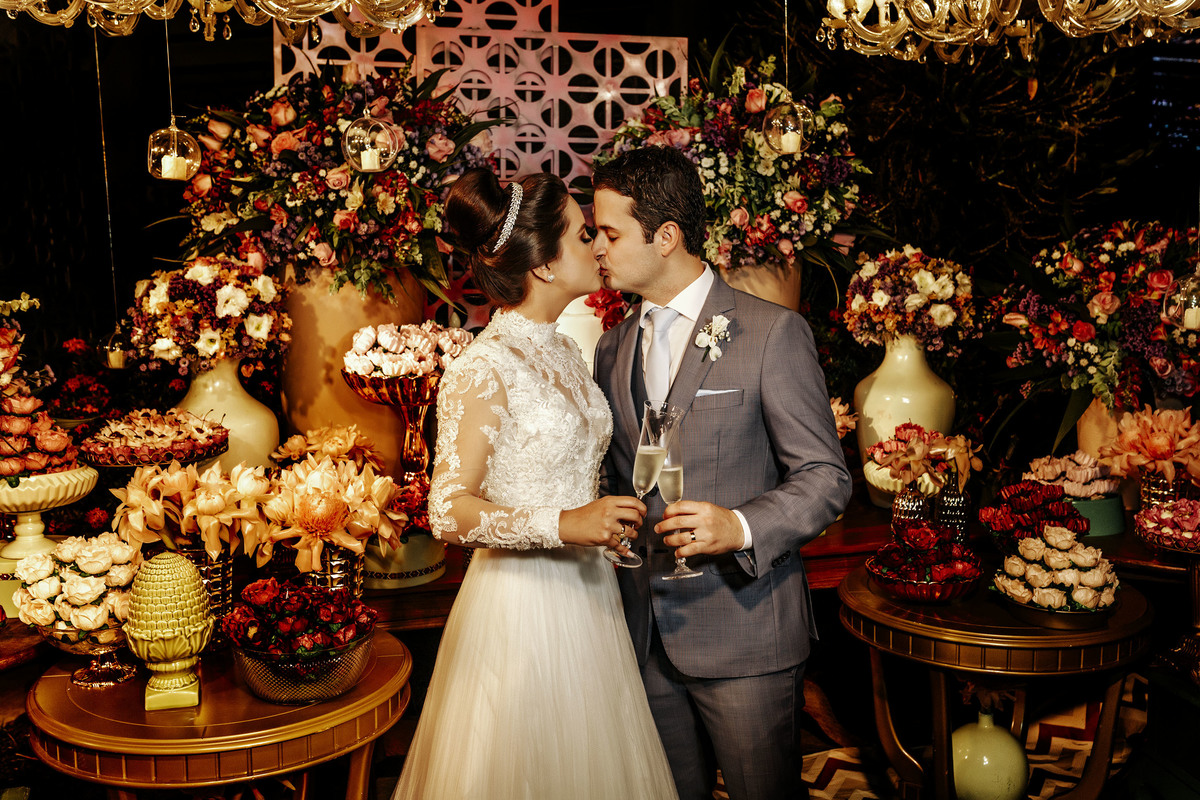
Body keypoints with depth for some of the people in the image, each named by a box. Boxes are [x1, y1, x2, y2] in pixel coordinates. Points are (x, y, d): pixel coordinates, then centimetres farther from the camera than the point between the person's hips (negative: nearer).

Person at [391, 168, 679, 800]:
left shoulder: (566, 354, 8)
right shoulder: (484, 368, -17)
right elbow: (449, 512, -20)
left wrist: (613, 520, 7)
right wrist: (564, 524, -27)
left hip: (586, 592, 8)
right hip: (521, 604, -8)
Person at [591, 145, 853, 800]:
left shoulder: (773, 333, -9)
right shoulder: (612, 348, 10)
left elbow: (825, 476, -10)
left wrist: (742, 526, -25)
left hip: (744, 630, -5)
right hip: (646, 635, 5)